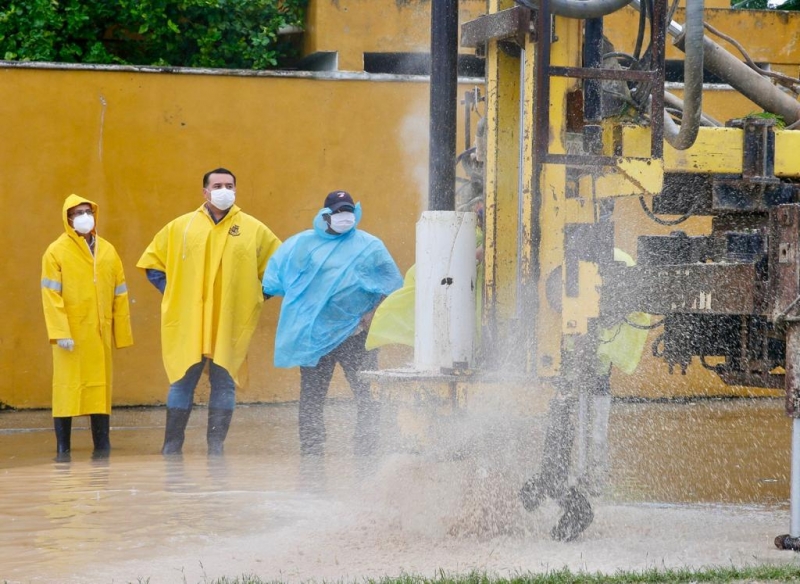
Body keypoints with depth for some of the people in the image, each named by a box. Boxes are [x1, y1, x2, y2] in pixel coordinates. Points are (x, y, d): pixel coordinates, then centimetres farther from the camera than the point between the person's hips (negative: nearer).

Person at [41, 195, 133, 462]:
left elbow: (119, 295, 12)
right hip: (70, 333, -4)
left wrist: (122, 332, 8)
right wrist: (60, 332, -17)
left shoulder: (107, 251, 10)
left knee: (100, 388, 4)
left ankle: (102, 448, 7)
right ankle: (63, 449, 0)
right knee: (66, 388, -3)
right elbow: (51, 295, -8)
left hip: (100, 334, 4)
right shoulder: (56, 252, -3)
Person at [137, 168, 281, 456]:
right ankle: (172, 446, 7)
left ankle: (216, 445, 7)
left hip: (230, 324, 0)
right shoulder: (180, 227, 7)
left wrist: (253, 295, 5)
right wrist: (172, 293, 6)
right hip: (187, 324, 0)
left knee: (224, 383, 1)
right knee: (182, 382, 2)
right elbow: (152, 263, 16)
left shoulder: (254, 230, 6)